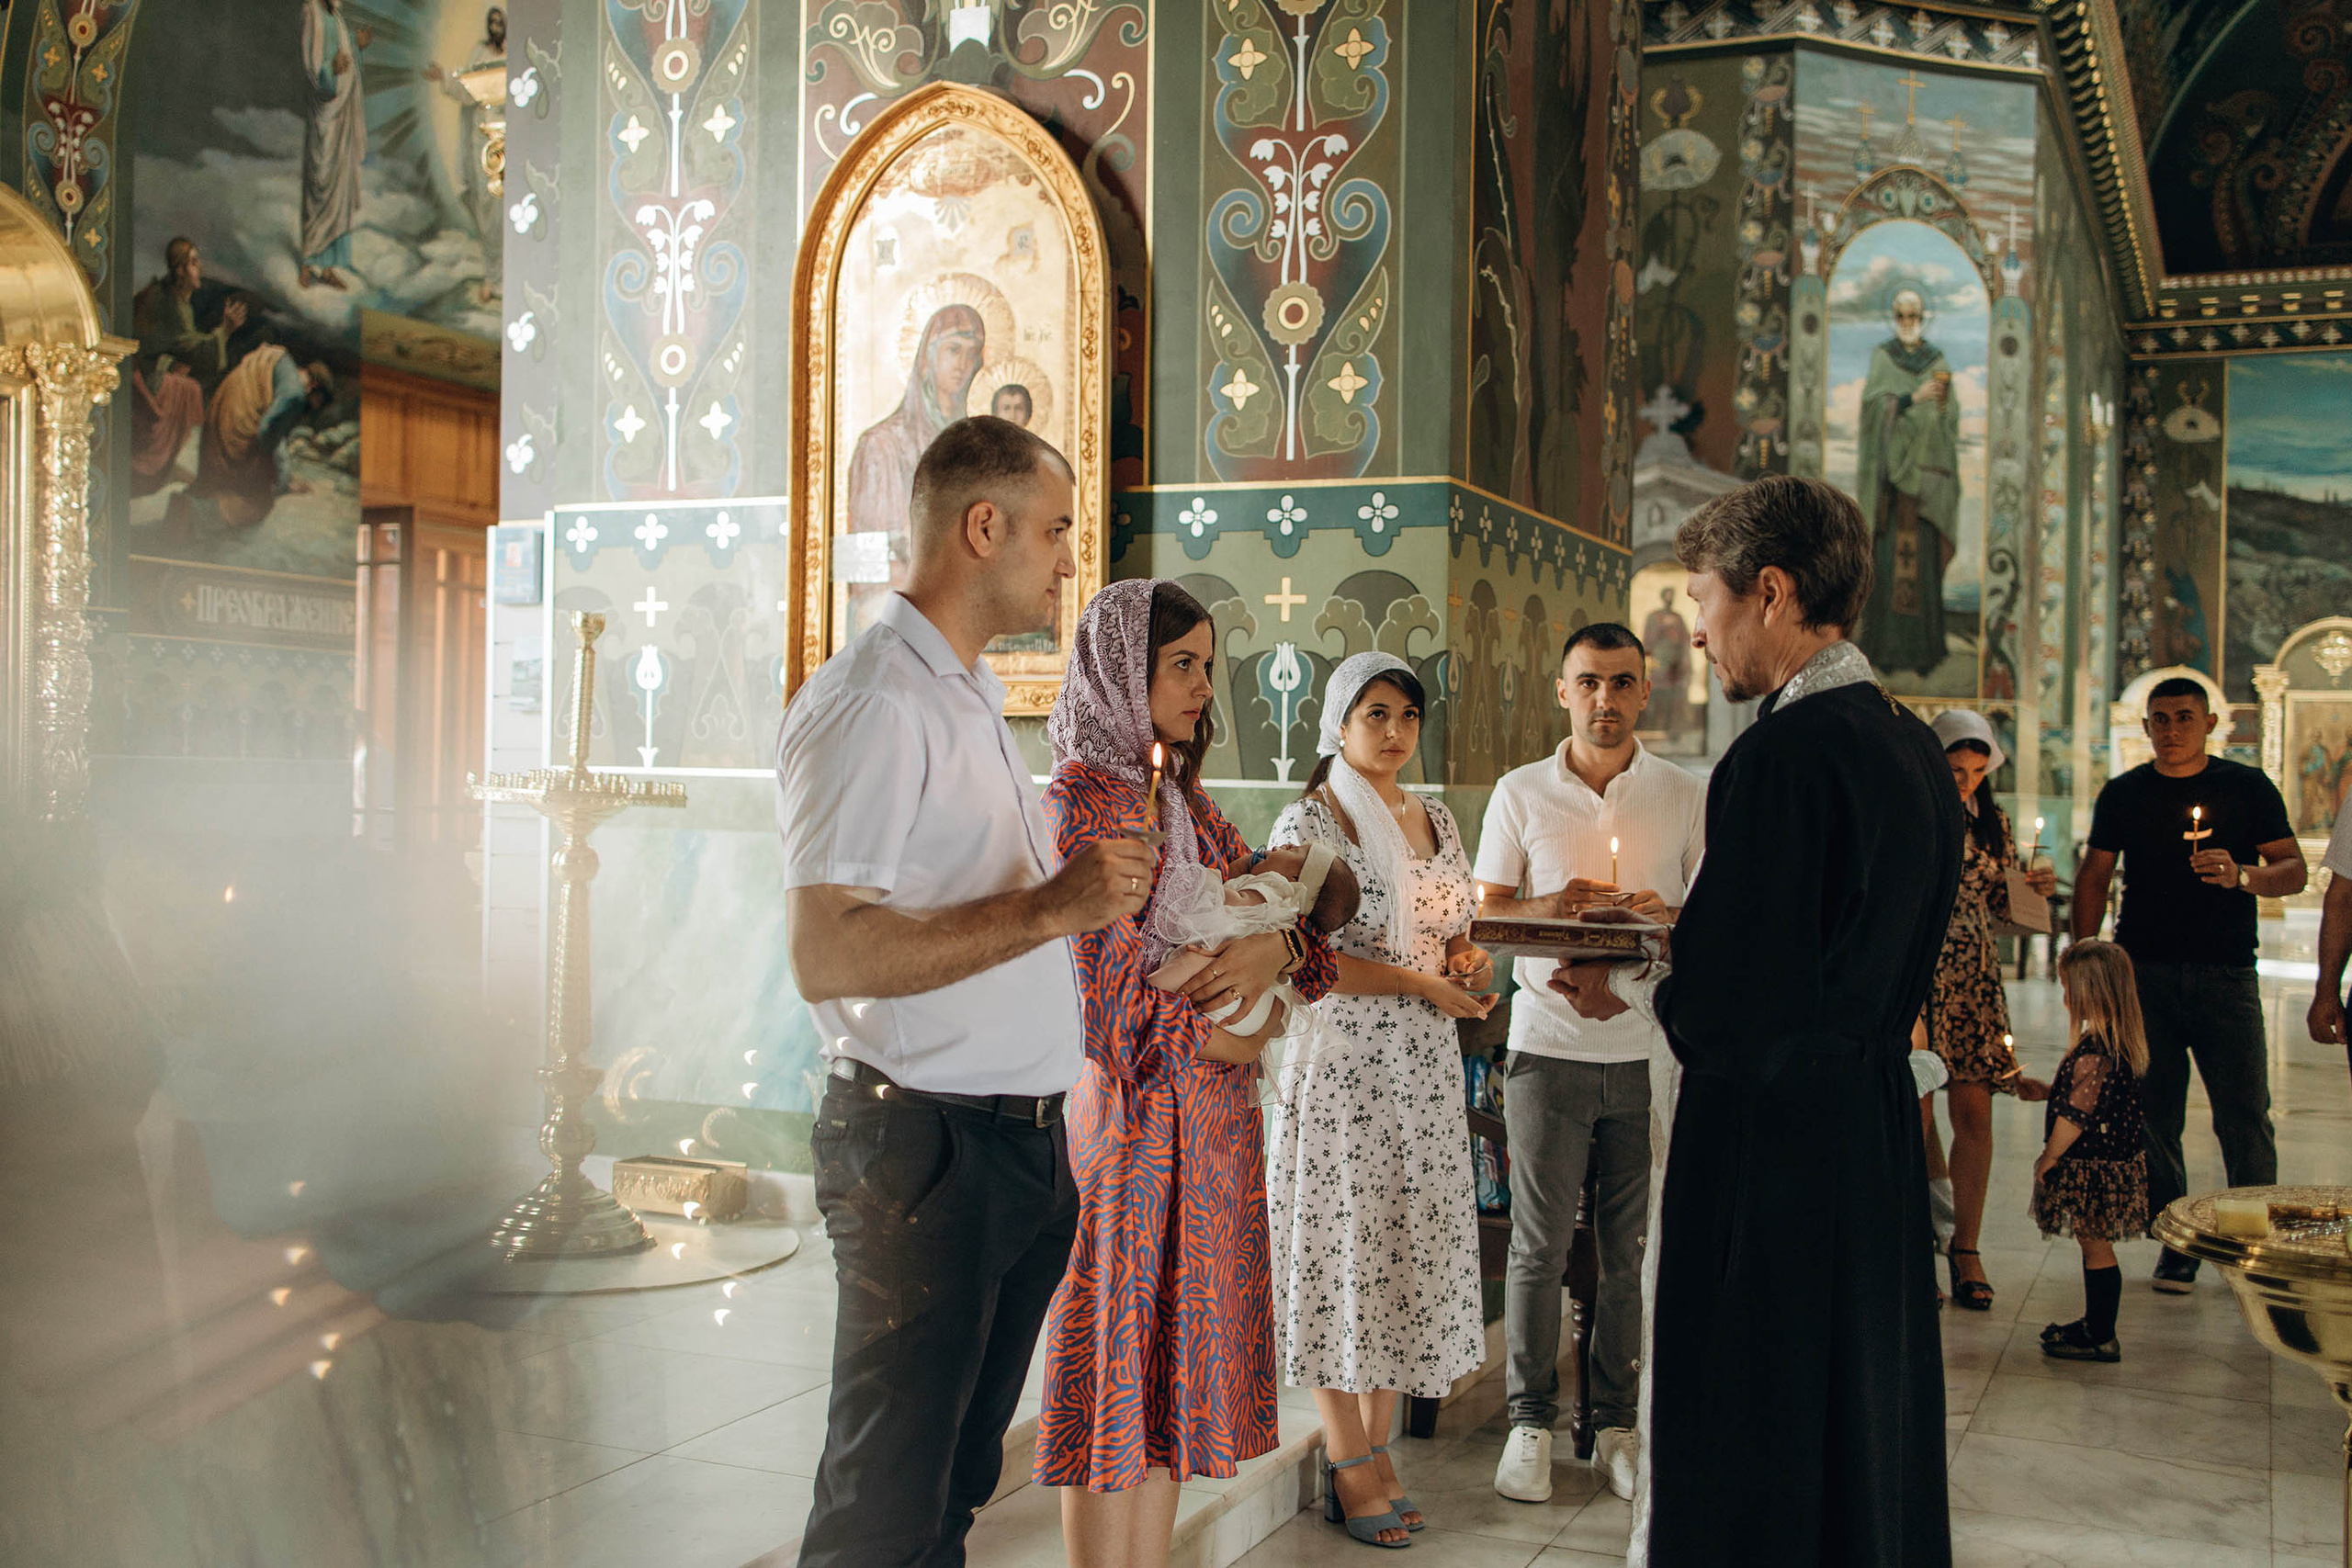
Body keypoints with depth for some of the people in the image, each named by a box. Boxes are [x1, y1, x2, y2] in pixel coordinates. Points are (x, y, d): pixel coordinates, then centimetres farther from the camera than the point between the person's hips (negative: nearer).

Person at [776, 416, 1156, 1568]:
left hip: (1022, 1141, 9)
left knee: (958, 1475, 18)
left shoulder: (972, 699, 17)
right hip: (924, 1141, -9)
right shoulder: (868, 702, -14)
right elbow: (828, 956, -25)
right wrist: (1047, 908, -23)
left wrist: (1093, 896, 15)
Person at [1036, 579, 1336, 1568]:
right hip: (1135, 1113, -8)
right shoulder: (1082, 796, -11)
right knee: (1118, 1351, 0)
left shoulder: (1183, 799, 14)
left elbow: (1284, 915, 10)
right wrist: (1229, 1038, -6)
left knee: (1174, 1353, 12)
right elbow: (1113, 980, -18)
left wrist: (1277, 949, -12)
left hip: (1214, 1115, 8)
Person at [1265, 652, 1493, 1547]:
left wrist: (1468, 958, -2)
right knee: (1343, 1254, 0)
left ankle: (1375, 1446, 20)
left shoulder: (1436, 820, 13)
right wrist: (1418, 982, -16)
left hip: (1425, 1068, 6)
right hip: (1341, 1065, -6)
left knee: (1410, 1253, 8)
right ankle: (1350, 1464, 11)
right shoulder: (1309, 822, -8)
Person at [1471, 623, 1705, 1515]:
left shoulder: (1685, 797, 5)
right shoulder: (1520, 794, 5)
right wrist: (1550, 906, -15)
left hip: (1651, 1049, 1)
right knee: (1540, 1243, 2)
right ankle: (1530, 1420, 16)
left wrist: (1667, 918, -15)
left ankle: (1618, 1422, 18)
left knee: (1634, 1247, 5)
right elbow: (1484, 910, 5)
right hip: (1549, 1043, 0)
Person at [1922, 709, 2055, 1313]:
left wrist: (2033, 890, -1)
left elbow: (1999, 908, 18)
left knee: (1975, 1112, 2)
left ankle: (1965, 1248, 13)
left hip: (1974, 980, 4)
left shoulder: (1992, 822, 12)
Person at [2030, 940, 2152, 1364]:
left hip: (2093, 1168, -9)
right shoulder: (2125, 1040, 6)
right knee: (2095, 1245, 19)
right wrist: (2046, 1089, 23)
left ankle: (2101, 1339, 8)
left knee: (2095, 1247, 0)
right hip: (2117, 1158, 9)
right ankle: (2095, 1323, 30)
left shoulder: (2093, 1051, -24)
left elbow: (2075, 1116, -21)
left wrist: (2048, 1159, -12)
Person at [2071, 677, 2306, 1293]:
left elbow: (2294, 870, 3)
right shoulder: (2123, 794, 10)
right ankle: (2176, 1243, 13)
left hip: (2226, 974, -1)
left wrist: (2242, 876, -18)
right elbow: (2093, 879, 12)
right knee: (2154, 1118, 3)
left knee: (2245, 1117, -5)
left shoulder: (2248, 787, 6)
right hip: (2144, 975, 2)